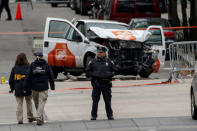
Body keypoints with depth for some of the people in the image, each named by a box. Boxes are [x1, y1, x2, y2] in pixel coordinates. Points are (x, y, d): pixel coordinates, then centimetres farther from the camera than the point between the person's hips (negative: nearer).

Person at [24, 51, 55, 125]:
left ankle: (40, 118, 27)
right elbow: (51, 76, 3)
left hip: (34, 87, 1)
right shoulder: (46, 65, -1)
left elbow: (28, 76, -5)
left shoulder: (32, 65, -2)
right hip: (44, 88, -1)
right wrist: (52, 86, 15)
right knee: (42, 103, -2)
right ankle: (39, 119, -15)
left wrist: (25, 88, -3)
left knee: (37, 103, 16)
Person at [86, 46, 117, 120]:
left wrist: (109, 74, -6)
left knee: (108, 100, 3)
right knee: (95, 101, 1)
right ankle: (93, 115, 8)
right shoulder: (93, 62, 6)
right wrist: (94, 74, -9)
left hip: (106, 84, 0)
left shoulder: (109, 62, 8)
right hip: (96, 84, 0)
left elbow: (114, 71, 12)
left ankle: (110, 115, 11)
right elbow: (87, 72, 7)